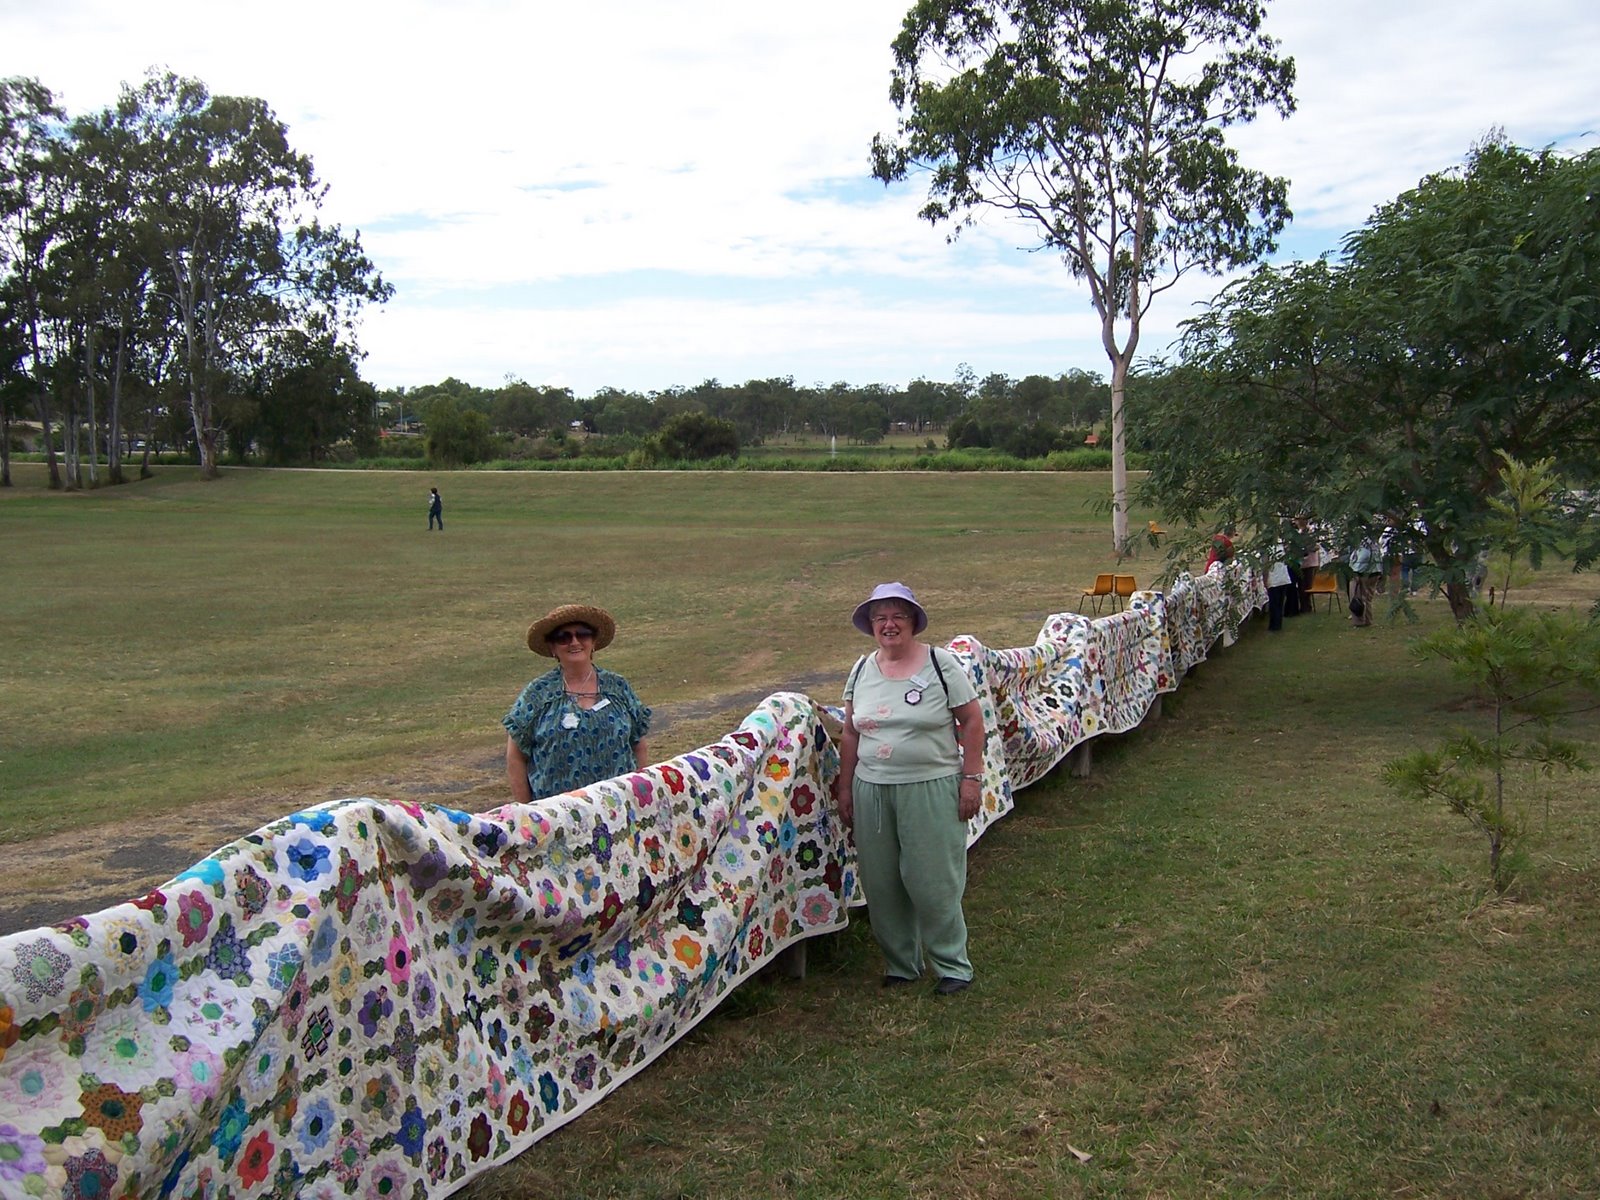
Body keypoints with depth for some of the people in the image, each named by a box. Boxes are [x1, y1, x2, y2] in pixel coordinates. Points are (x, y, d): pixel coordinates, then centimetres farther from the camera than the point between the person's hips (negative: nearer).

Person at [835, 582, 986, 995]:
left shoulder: (940, 664, -6)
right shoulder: (861, 670, 7)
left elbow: (971, 721, -4)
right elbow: (851, 733, 13)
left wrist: (971, 778, -8)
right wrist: (845, 786, 12)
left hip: (931, 790, -4)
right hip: (872, 790, 5)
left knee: (932, 882, -2)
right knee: (881, 884, 9)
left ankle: (953, 966, 16)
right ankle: (900, 964, 26)